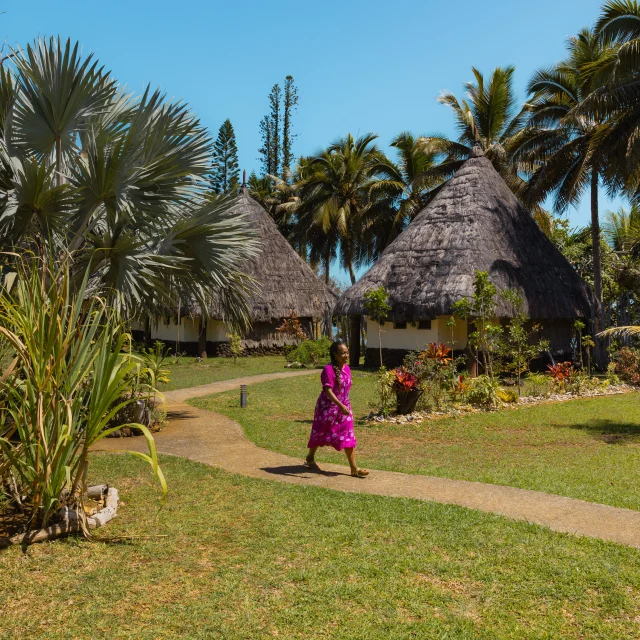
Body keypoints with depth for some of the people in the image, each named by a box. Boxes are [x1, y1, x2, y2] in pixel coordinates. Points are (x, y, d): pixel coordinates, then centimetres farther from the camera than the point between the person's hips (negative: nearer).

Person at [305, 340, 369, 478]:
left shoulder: (347, 368, 2)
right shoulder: (329, 370, -22)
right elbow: (328, 391, -28)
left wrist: (345, 406, 16)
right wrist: (341, 406, -37)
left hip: (344, 407, 6)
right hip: (328, 407, -6)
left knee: (349, 437, 1)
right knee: (320, 433, 13)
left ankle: (354, 468, 4)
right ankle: (310, 458, 37)